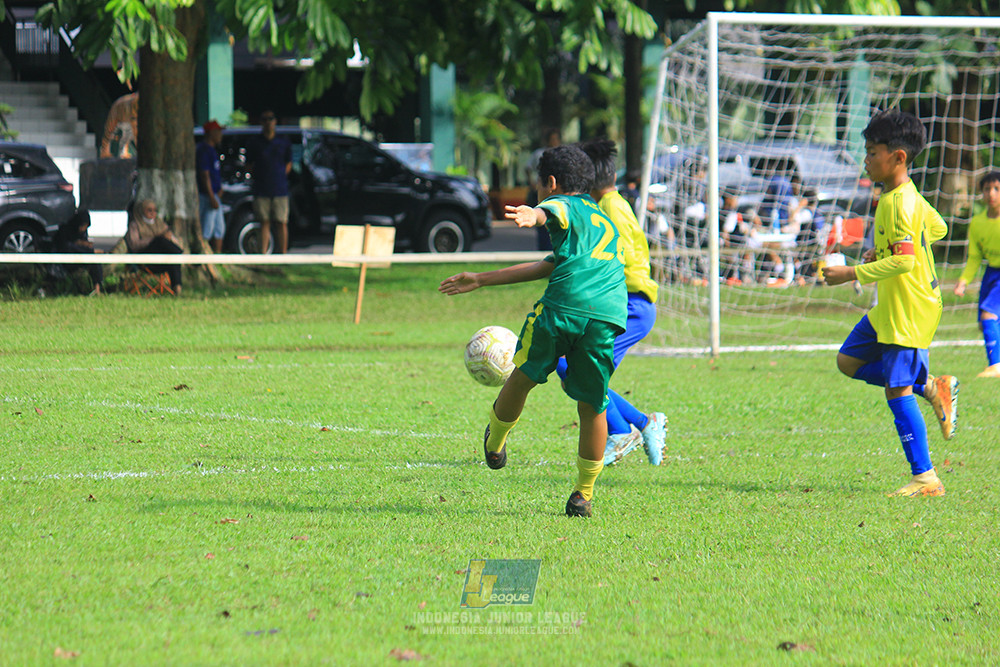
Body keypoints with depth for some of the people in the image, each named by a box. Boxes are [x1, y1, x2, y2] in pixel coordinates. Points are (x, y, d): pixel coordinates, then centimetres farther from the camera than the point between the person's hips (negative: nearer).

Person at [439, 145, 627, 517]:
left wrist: (533, 216, -39)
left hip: (564, 305, -5)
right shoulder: (604, 222, 39)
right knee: (592, 406, 12)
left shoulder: (563, 205, 17)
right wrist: (481, 280, 47)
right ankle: (584, 494, 16)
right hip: (610, 315, 5)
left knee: (523, 376, 19)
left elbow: (549, 211, -13)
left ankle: (495, 442, 38)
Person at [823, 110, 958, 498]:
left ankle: (925, 478, -4)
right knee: (849, 361, 16)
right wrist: (882, 251, 20)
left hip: (909, 311, -11)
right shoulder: (909, 197, 10)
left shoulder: (900, 204, -21)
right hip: (890, 308, 11)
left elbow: (905, 261, -29)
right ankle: (930, 387, 14)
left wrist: (853, 274, -25)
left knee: (897, 390, -8)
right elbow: (937, 229, 26)